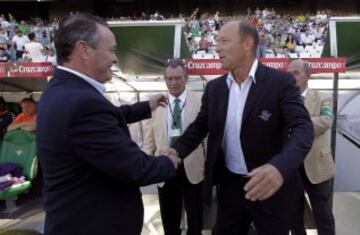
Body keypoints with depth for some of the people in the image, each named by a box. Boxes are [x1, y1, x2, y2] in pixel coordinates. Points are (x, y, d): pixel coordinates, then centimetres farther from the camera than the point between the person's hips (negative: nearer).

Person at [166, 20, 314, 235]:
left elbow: (303, 128, -22)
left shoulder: (280, 82, -13)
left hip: (271, 186, -3)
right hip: (229, 184, 4)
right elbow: (200, 126, 8)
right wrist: (178, 150, -11)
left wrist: (280, 167, -41)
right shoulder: (215, 87, 2)